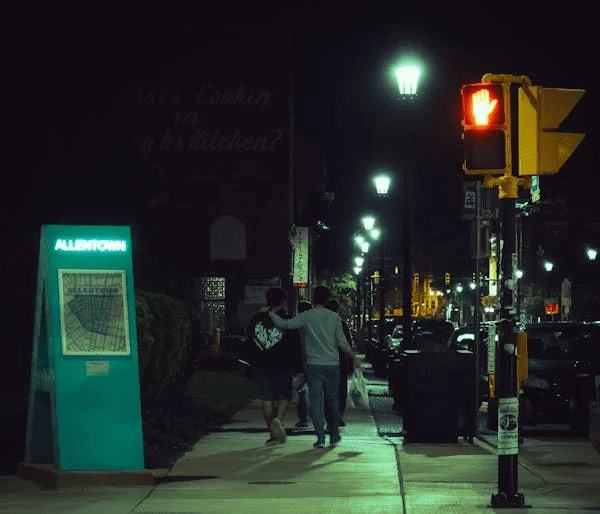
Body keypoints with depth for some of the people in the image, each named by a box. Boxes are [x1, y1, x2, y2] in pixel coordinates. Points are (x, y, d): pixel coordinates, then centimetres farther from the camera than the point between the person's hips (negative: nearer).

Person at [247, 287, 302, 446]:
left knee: (267, 399, 7)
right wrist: (298, 369, -2)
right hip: (282, 367, -2)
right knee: (284, 396, 12)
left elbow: (249, 344, 10)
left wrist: (254, 363, 19)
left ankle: (273, 434, 6)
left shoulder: (256, 319, 4)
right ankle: (278, 419, -16)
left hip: (261, 367, 2)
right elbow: (295, 348, -6)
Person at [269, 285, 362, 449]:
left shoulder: (306, 316, -3)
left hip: (313, 365, -1)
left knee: (316, 400, -1)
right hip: (332, 364, 1)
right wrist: (355, 358, 13)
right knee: (333, 400, 13)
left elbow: (284, 324, -3)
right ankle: (334, 435, 20)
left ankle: (320, 437, -9)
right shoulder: (334, 318, 1)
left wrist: (270, 312, 14)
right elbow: (342, 343, 1)